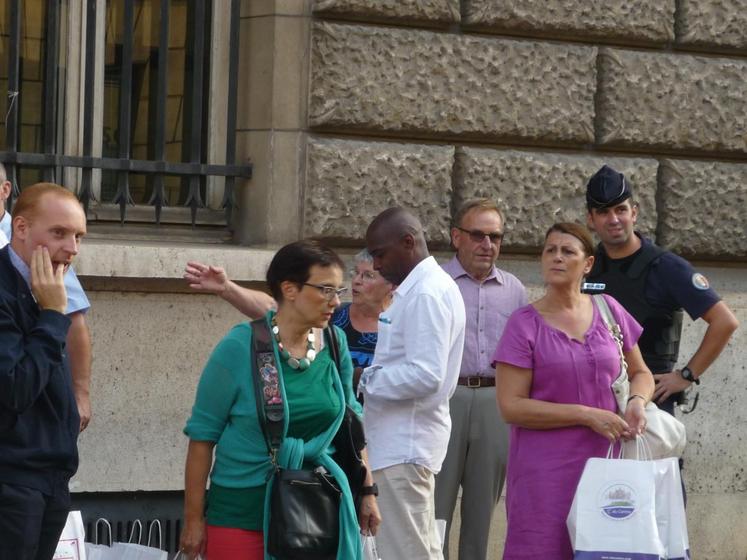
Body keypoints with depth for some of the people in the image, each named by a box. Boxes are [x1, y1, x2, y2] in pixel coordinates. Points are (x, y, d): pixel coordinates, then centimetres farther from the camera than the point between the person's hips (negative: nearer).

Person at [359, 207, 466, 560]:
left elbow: (425, 375, -23)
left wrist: (364, 381, -15)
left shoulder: (425, 294, -15)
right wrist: (371, 377, 7)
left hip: (404, 447, -11)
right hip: (404, 441, 11)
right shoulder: (430, 287, 17)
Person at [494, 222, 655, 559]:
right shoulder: (525, 324, -4)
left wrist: (637, 401, -3)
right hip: (545, 471, -3)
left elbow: (641, 373, 20)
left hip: (603, 464, 3)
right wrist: (587, 415, -14)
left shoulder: (608, 310, 8)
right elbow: (511, 406, -10)